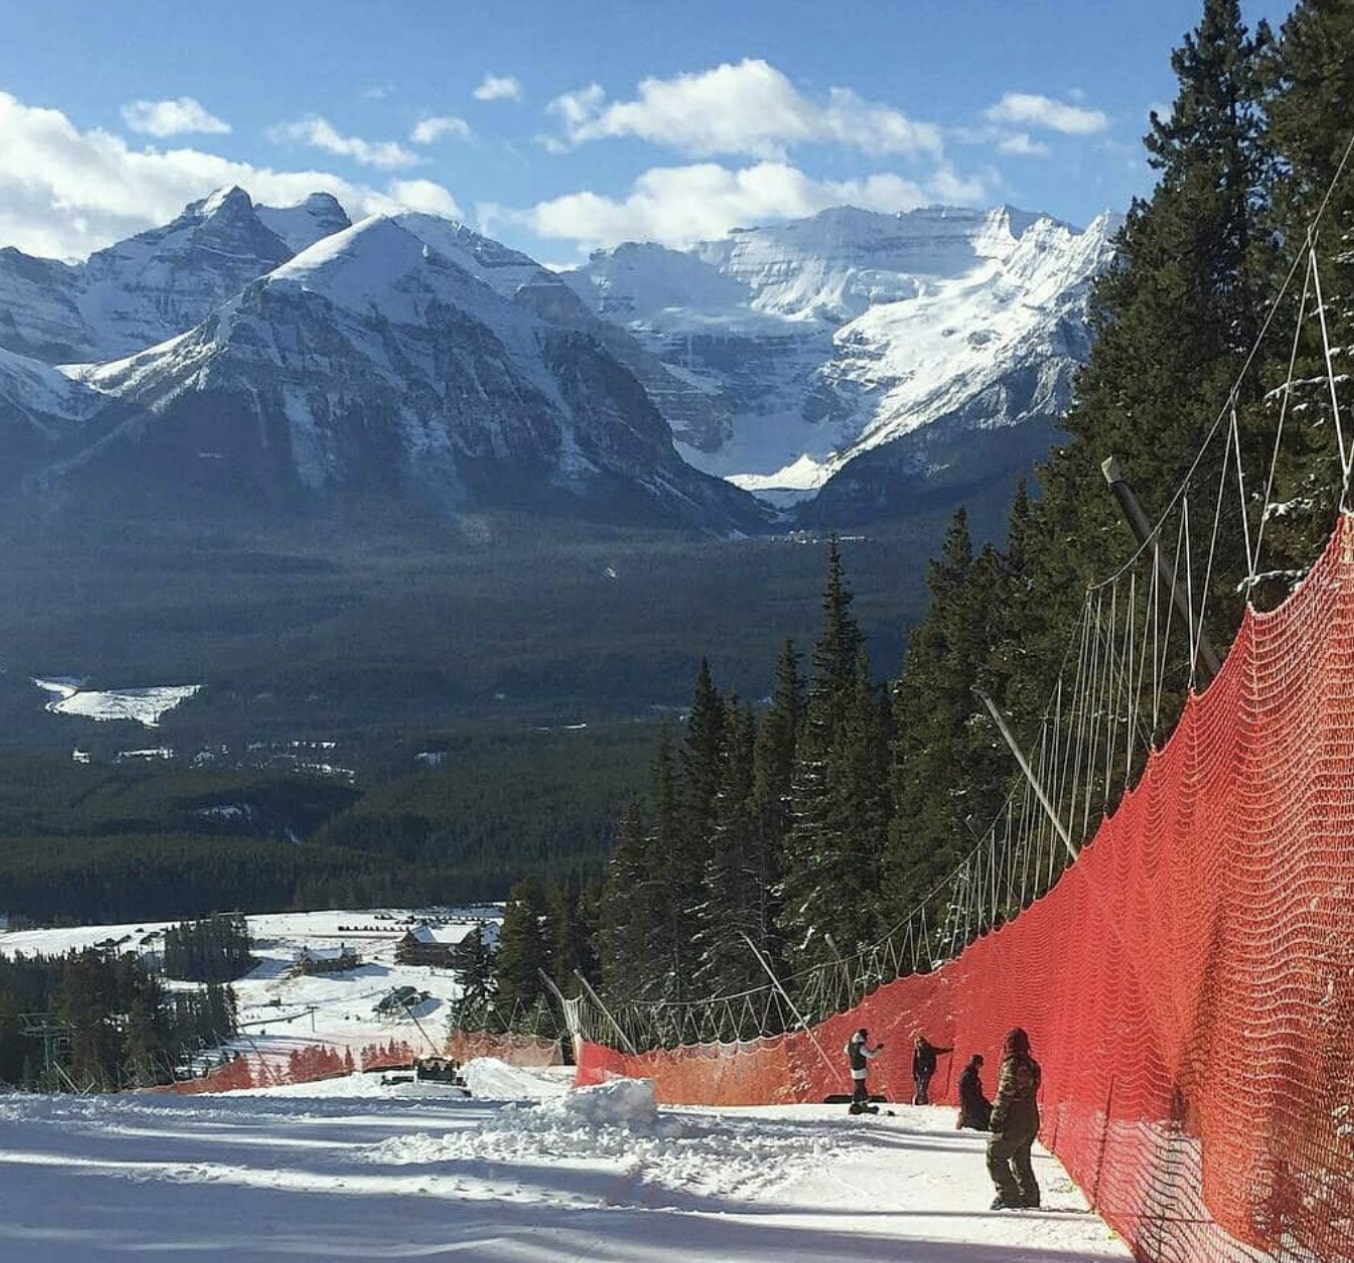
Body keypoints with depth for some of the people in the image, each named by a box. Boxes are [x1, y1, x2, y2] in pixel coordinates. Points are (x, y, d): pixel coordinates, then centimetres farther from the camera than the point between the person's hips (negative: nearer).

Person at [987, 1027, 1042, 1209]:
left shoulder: (1012, 1064, -14)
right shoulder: (1032, 1065, 11)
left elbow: (1005, 1095, -16)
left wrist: (996, 1119, -10)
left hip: (1013, 1124, -8)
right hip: (1031, 1123, 8)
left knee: (995, 1157, -2)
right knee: (1021, 1162, 18)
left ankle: (1008, 1196, -9)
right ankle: (1029, 1198, 19)